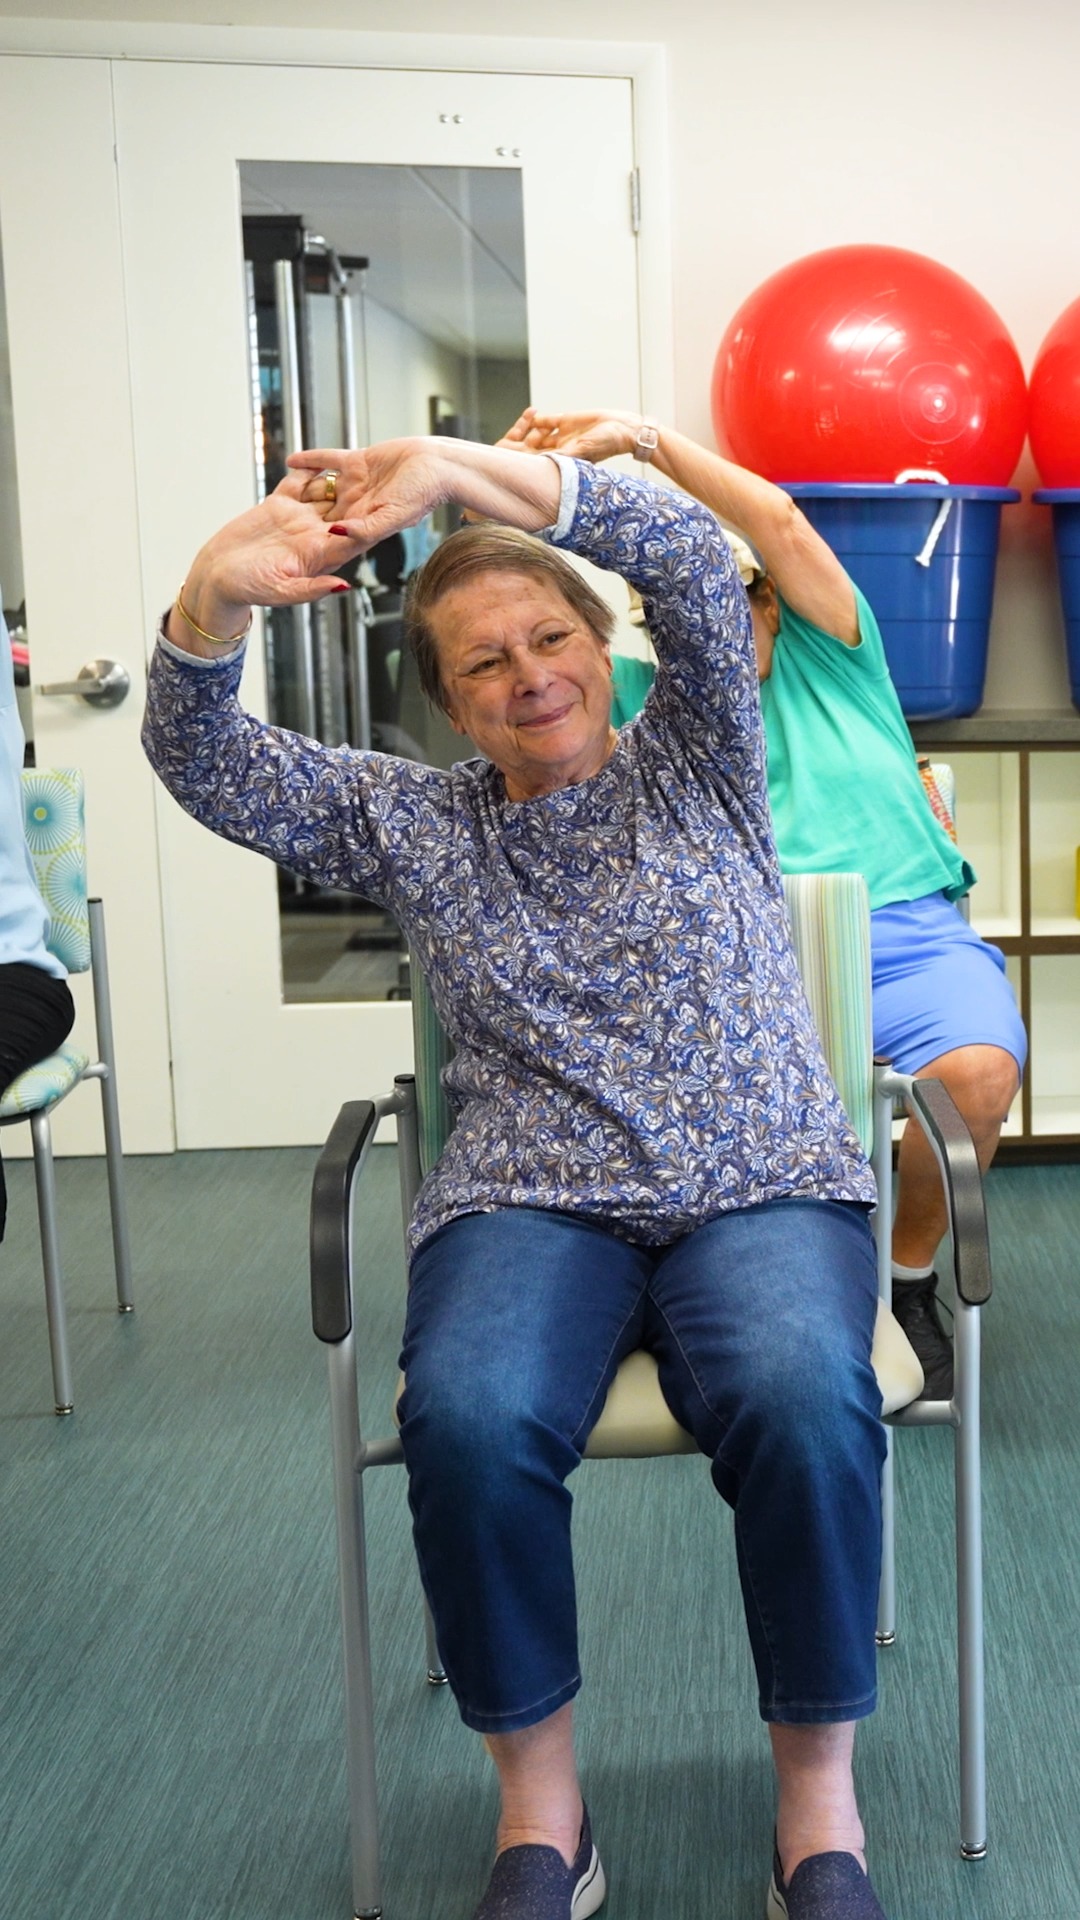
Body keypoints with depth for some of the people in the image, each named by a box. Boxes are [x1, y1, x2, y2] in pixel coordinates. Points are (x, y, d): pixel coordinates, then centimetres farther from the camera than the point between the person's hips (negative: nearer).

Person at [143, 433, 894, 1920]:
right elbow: (208, 765, 5)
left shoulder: (694, 766, 13)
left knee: (805, 1399, -33)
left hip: (760, 1188, 0)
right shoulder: (412, 823, 15)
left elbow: (694, 564, -3)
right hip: (532, 1204, 1)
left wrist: (457, 470, -12)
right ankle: (538, 1800, -10)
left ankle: (819, 1794, -11)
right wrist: (214, 598, -17)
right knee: (468, 1417, -32)